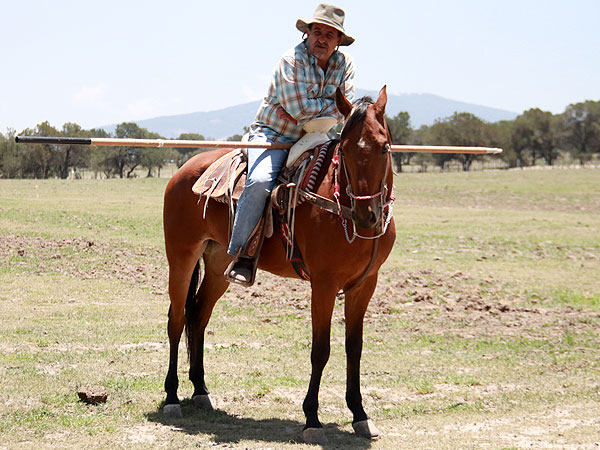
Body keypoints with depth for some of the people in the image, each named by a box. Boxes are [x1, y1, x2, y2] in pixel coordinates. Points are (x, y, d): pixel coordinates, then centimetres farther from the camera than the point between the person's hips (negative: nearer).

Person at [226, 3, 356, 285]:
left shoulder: (345, 64, 2)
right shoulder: (291, 61, -13)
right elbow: (299, 108, -21)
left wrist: (307, 112, -15)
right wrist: (331, 102, -8)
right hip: (273, 135, -5)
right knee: (260, 181, -31)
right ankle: (241, 253, -26)